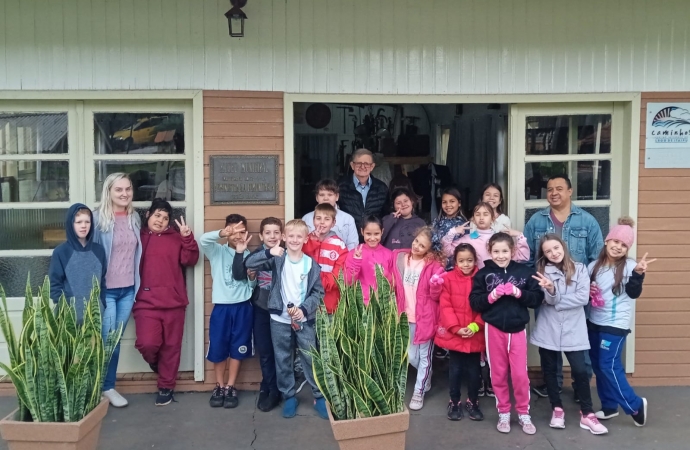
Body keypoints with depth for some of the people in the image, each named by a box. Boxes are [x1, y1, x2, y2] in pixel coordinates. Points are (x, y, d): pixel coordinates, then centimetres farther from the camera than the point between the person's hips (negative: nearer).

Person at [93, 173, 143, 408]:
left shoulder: (135, 218, 6)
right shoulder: (98, 218, -10)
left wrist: (138, 284, 12)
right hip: (105, 289, -5)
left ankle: (109, 387, 24)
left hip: (128, 289, 5)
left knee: (115, 340, 12)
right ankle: (104, 388, 19)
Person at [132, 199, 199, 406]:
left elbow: (190, 260, -2)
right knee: (147, 343, -12)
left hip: (173, 302, 1)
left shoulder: (176, 238, 7)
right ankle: (154, 362, 23)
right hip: (146, 303, -1)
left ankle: (166, 386, 24)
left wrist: (188, 238, -13)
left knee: (171, 346, 7)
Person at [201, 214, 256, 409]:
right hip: (221, 307, -1)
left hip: (243, 307, 1)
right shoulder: (217, 251, 2)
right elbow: (203, 239, -21)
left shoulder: (248, 255, 7)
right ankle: (219, 386, 22)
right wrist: (222, 233, -39)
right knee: (218, 348, 5)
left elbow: (252, 285, 9)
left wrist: (253, 278, -14)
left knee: (237, 348, 7)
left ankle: (231, 387, 19)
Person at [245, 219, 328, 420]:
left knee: (310, 359, 4)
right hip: (280, 318, 1)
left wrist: (304, 309, -14)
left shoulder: (311, 264, -2)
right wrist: (269, 253, -25)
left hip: (304, 319, 0)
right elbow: (249, 263, -10)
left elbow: (318, 292, 0)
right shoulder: (277, 259, -3)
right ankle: (289, 397, 24)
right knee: (283, 360, 10)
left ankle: (319, 396, 17)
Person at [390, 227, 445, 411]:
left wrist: (436, 285, -30)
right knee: (411, 356, 16)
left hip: (425, 317, -4)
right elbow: (395, 287, 10)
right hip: (406, 316, 4)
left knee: (424, 356, 9)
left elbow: (436, 296, -11)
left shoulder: (434, 264, -12)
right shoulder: (399, 258, -1)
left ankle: (419, 392, 23)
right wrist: (396, 311, 1)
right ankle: (426, 377, 43)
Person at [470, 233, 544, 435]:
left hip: (518, 328, 0)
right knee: (498, 373, 10)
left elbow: (538, 298, -3)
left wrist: (519, 293, -18)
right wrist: (490, 297, -19)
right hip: (494, 328, 1)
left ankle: (524, 413, 20)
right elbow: (474, 302, -2)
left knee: (520, 373, 2)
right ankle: (503, 413, 24)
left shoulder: (525, 271, -2)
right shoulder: (483, 274, -1)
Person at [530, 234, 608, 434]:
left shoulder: (579, 269, 0)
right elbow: (548, 300, -10)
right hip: (548, 330, 1)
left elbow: (583, 297, -10)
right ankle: (557, 410, 25)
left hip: (573, 330, -1)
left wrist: (556, 300, -12)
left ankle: (587, 414, 9)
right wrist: (551, 290, -32)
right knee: (549, 370, 10)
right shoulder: (542, 271, 0)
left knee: (580, 371, -4)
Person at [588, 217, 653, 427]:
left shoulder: (629, 266, -9)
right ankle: (609, 406, 25)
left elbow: (634, 293, -19)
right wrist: (587, 291, -6)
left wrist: (638, 274, -33)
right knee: (598, 366, 11)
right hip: (593, 322, 6)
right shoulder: (594, 265, 5)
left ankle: (635, 404, 8)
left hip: (616, 325, -6)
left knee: (609, 366, -8)